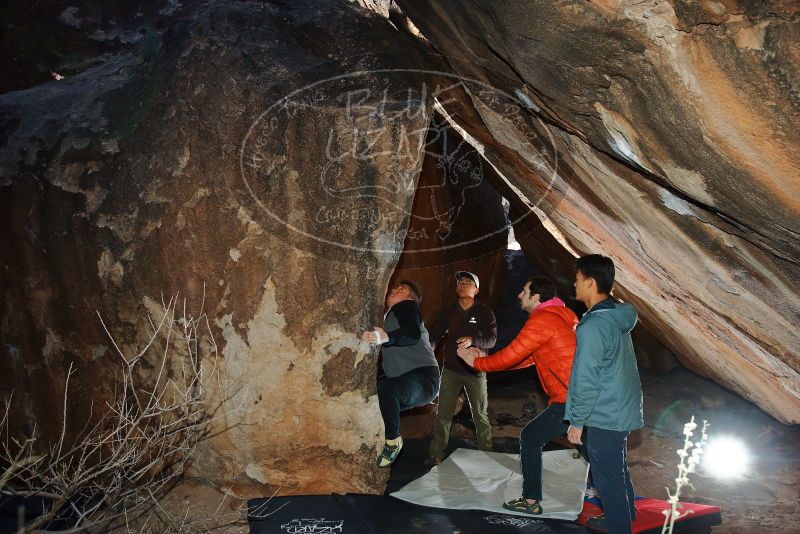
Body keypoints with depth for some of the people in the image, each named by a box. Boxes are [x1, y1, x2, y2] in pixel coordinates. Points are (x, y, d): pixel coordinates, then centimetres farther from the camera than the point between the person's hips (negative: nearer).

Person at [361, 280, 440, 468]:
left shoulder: (406, 307, 0)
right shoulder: (388, 317, 25)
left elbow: (413, 333, -23)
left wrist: (385, 337, -39)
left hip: (422, 378, -10)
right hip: (404, 383, 10)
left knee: (386, 387, -36)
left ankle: (393, 440, -19)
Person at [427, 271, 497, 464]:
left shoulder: (484, 312, -2)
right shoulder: (448, 312, 6)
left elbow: (492, 339, -12)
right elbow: (434, 334, 2)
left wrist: (473, 340, -30)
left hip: (475, 370, -2)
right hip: (450, 369, 2)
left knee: (480, 415, 8)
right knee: (443, 414, 2)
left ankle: (486, 453, 23)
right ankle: (436, 454, 9)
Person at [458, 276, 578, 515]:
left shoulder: (541, 320, -14)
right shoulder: (561, 315, 17)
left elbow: (510, 356, -13)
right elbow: (527, 358, 18)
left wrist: (476, 362, 3)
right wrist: (485, 358, 16)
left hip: (569, 400, -9)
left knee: (530, 438, 3)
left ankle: (531, 501, 10)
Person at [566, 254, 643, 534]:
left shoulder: (594, 326, -24)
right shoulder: (618, 317, 5)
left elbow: (586, 381, -23)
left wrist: (577, 421, -14)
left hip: (604, 417, -10)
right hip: (622, 411, 10)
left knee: (608, 480, 2)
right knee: (619, 472, 26)